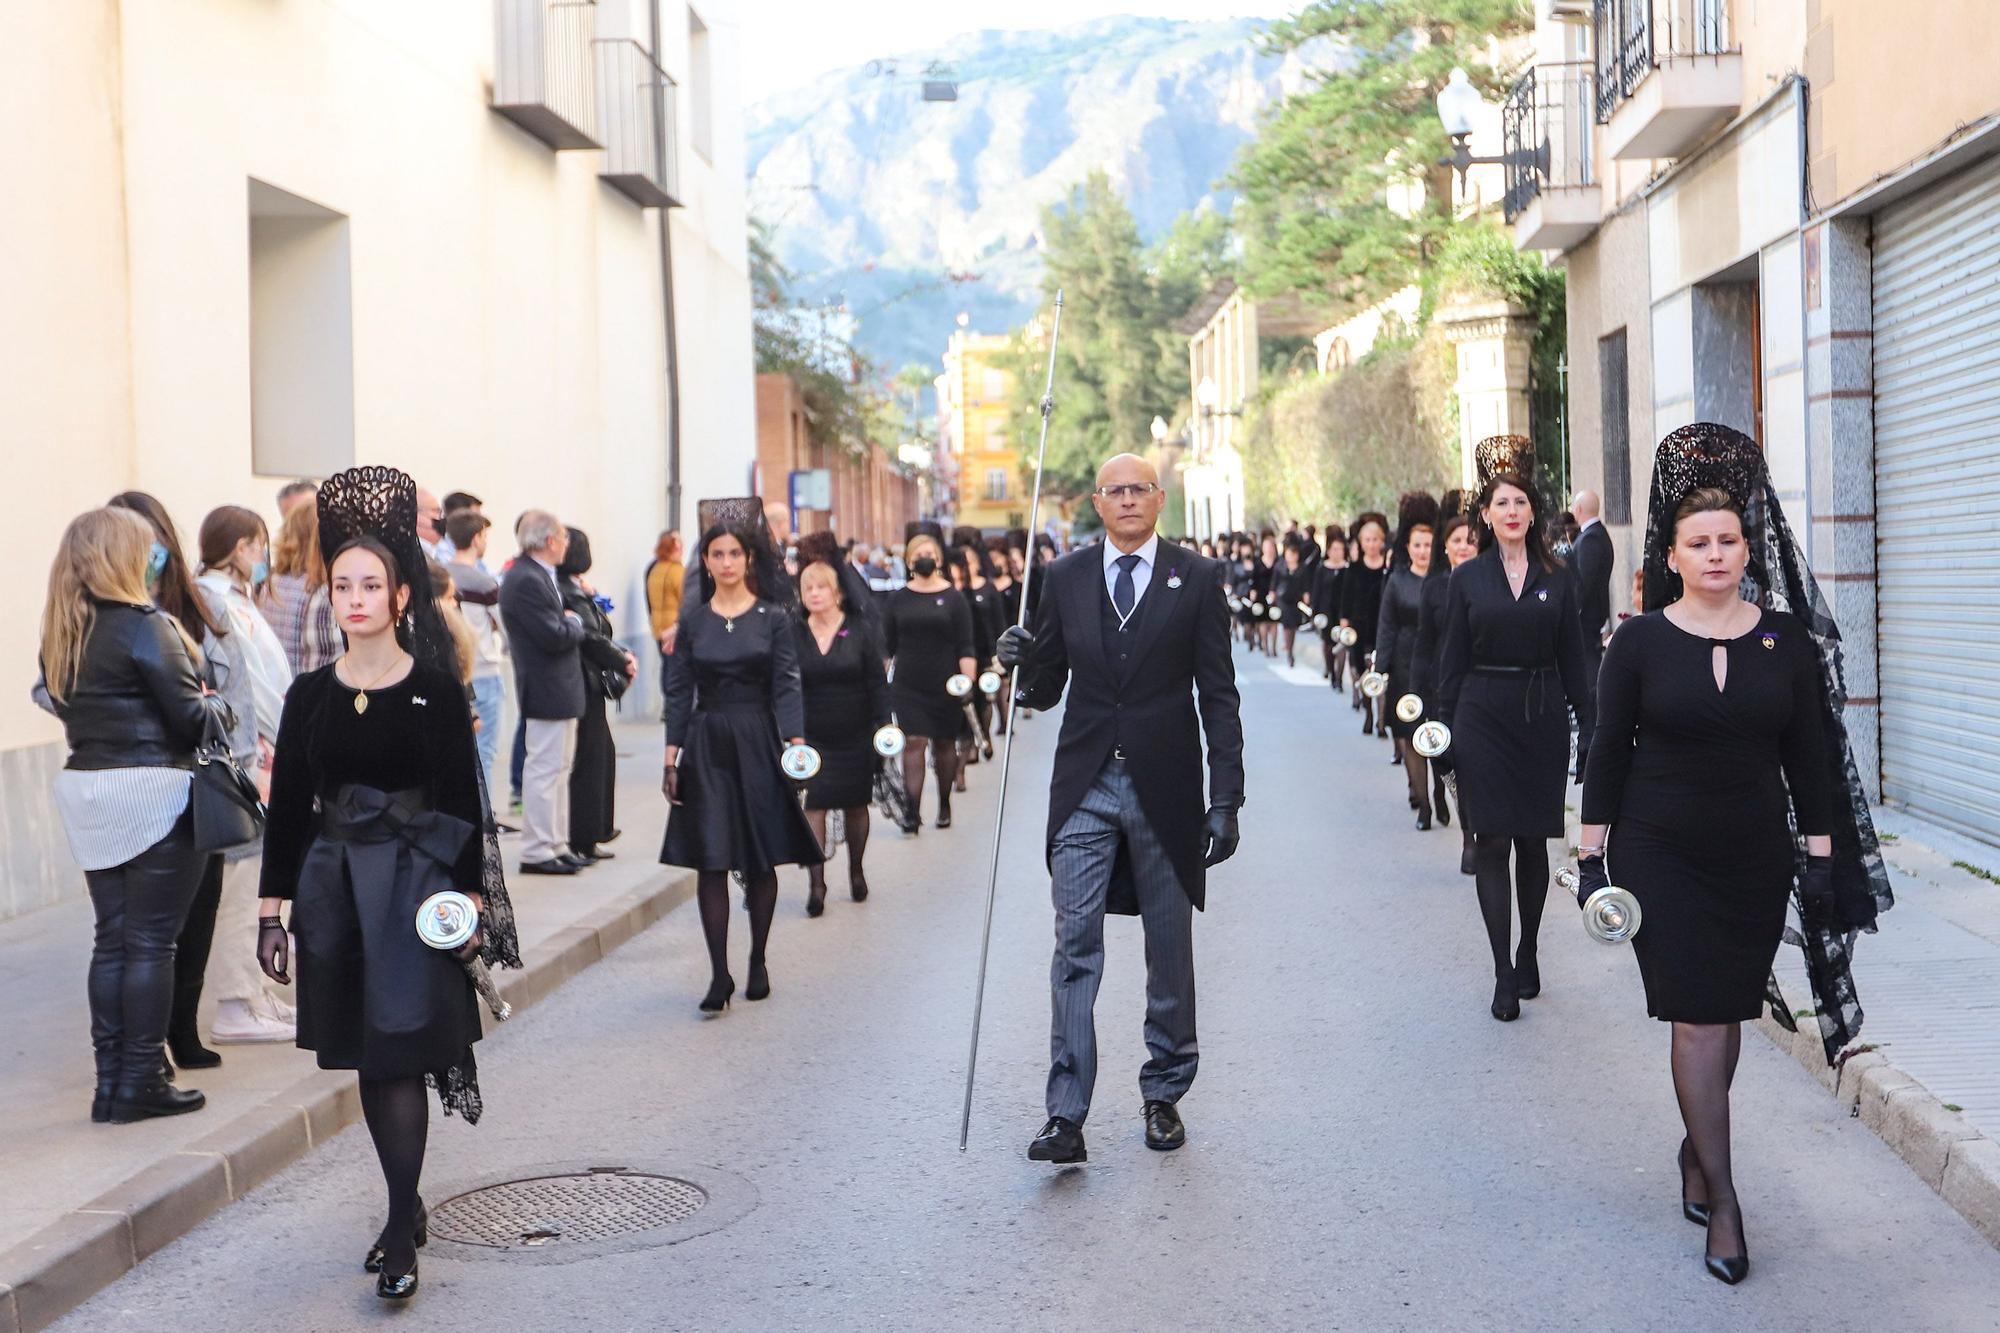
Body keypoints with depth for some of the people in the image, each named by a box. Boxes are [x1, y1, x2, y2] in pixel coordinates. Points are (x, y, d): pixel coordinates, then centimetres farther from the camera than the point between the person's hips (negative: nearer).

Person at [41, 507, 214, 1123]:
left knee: (112, 938, 12)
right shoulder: (144, 627, -13)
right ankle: (140, 1084, 4)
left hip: (85, 791, 7)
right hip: (151, 794, -7)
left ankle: (111, 1083, 15)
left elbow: (63, 704, 12)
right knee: (152, 941, 0)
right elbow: (191, 718, -14)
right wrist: (208, 702, 7)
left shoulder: (59, 633, 10)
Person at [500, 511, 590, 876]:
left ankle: (557, 845, 24)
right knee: (545, 768, -5)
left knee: (559, 767, 16)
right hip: (547, 691, -11)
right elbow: (554, 637, -25)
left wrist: (569, 624, -2)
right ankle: (536, 852, 1)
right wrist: (575, 623, -6)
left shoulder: (540, 576, 13)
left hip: (560, 687, 11)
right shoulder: (526, 581, -21)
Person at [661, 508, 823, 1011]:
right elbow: (679, 690, 7)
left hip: (757, 743, -1)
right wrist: (671, 756, 0)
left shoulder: (773, 618, 1)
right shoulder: (693, 621, 7)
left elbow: (787, 685, -4)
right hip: (706, 747, 1)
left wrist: (796, 739, -18)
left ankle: (757, 963, 21)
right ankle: (719, 975, -3)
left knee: (761, 861, 6)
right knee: (710, 863, -4)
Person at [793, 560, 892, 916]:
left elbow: (878, 684, -1)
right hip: (811, 736, 0)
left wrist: (882, 726, -8)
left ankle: (856, 871, 30)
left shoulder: (860, 631, -1)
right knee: (813, 805, -8)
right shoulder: (794, 634, 1)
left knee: (855, 804, 11)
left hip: (855, 736, 0)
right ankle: (816, 883, -6)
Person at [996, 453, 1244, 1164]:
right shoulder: (1065, 577, 7)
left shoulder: (1196, 579, 1)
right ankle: (1066, 1117, -5)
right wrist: (1025, 661, -13)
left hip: (1164, 786, -1)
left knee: (1170, 951, 10)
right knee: (1075, 948, -5)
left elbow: (1218, 696, 0)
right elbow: (1046, 691, 11)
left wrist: (1225, 800, -6)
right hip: (1085, 786, 1)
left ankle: (1163, 1093, 25)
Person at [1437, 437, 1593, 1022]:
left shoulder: (1557, 578, 6)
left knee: (1533, 842, 8)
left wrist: (1590, 726, 3)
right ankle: (1505, 974, -4)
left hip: (1542, 720, 2)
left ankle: (1528, 954, 25)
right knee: (1492, 843, -6)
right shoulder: (1468, 579, 3)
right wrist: (1447, 732, -1)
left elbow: (1572, 660, 8)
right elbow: (1452, 663, 3)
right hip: (1484, 717, -1)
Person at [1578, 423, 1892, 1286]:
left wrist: (1821, 856, 2)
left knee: (1728, 1013, 12)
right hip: (1660, 855, -2)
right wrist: (1591, 858, -2)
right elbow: (1607, 756, -1)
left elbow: (1811, 756, 5)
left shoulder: (1787, 639, 1)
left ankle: (1697, 1150, 34)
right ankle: (1722, 1199, 0)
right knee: (1697, 1017, -5)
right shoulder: (1640, 642, -5)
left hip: (1756, 857, 3)